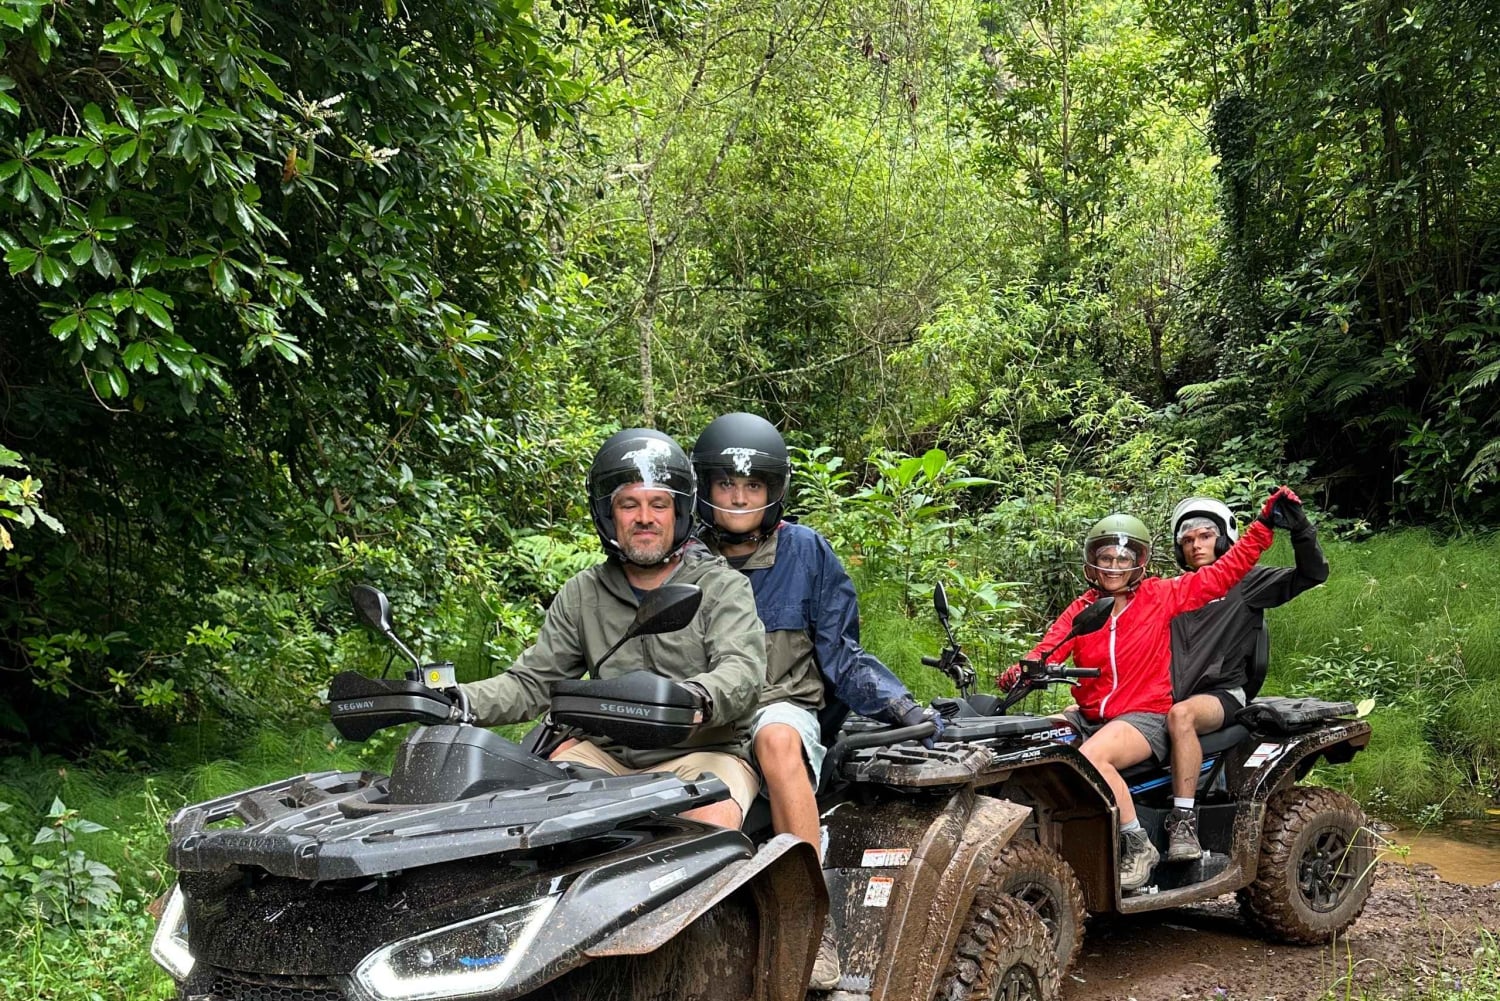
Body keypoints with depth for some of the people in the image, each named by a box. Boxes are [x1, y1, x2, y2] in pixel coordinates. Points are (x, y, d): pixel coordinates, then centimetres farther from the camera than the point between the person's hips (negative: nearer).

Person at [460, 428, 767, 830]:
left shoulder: (723, 587, 2)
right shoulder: (581, 595, 14)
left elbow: (743, 669, -15)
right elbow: (531, 681, 10)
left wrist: (695, 698, -39)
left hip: (703, 751, -3)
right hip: (608, 755, 4)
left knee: (715, 817, -34)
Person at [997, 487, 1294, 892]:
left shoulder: (1162, 596, 2)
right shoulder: (1080, 611, 10)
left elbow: (1226, 571, 2)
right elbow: (1047, 651, -5)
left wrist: (1264, 522, -2)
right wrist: (1020, 672, -27)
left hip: (1144, 717, -5)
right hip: (1088, 716, 5)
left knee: (1091, 756, -34)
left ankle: (1139, 847, -19)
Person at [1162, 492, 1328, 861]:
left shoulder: (1246, 582, 10)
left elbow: (1313, 573, 2)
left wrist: (1300, 529, -13)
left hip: (1223, 693, -4)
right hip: (1167, 695, 4)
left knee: (1181, 714, -40)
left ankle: (1184, 820, -39)